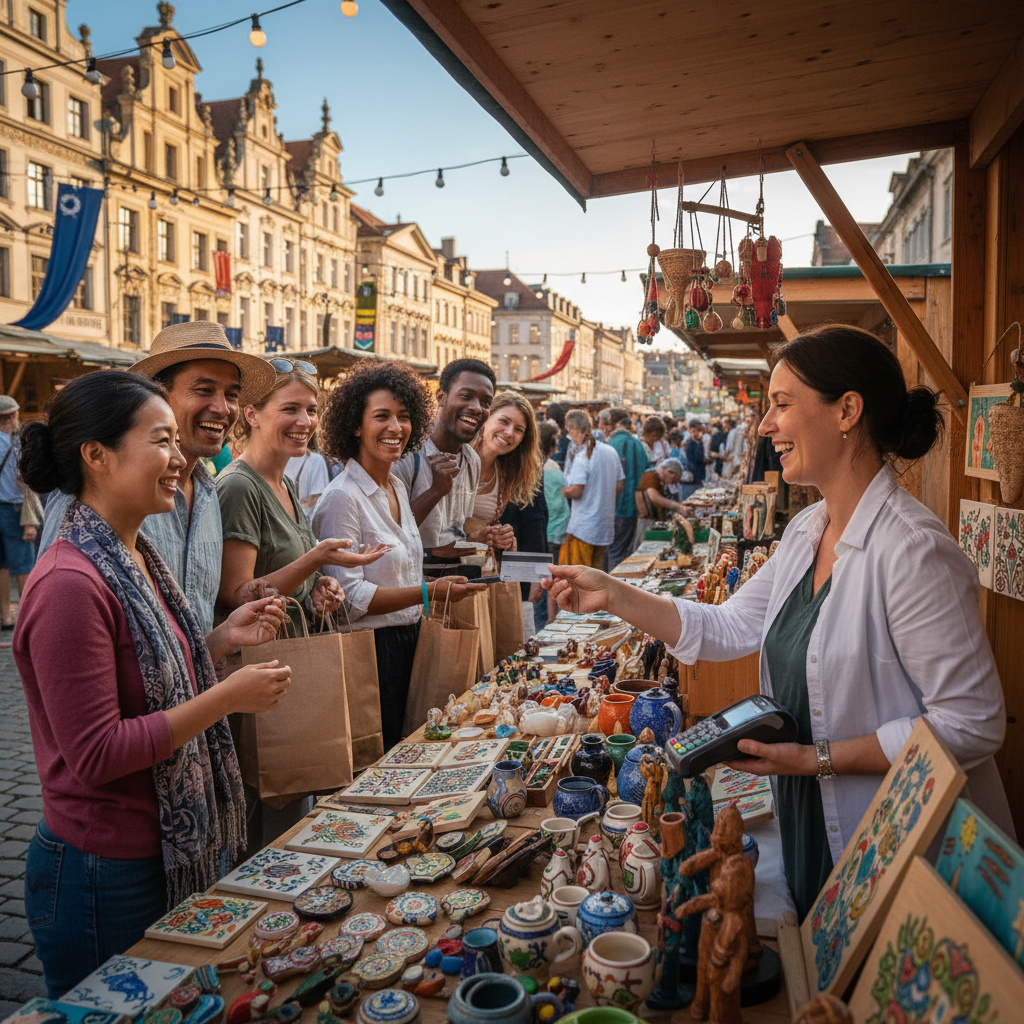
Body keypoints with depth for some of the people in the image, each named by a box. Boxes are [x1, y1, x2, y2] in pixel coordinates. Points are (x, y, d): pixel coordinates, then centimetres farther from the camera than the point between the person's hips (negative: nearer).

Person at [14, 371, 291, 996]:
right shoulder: (70, 583, -24)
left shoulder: (139, 558, 5)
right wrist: (227, 697, -22)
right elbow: (95, 755, -24)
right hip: (106, 879, -8)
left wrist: (222, 640, 1)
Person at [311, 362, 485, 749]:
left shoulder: (397, 487, 10)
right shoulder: (342, 497, -17)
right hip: (369, 648, -8)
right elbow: (350, 597, -21)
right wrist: (428, 592, -24)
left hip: (407, 642, 8)